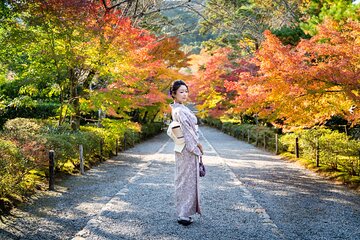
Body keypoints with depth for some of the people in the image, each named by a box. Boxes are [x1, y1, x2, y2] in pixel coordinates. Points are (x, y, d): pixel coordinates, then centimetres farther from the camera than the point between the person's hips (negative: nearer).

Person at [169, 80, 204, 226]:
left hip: (182, 149, 10)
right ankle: (184, 215, 2)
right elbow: (187, 131, -20)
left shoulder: (176, 109, 12)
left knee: (182, 180, 14)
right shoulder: (180, 111, -18)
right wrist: (197, 145, -9)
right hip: (188, 150, -10)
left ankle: (182, 212, 23)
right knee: (187, 180, -4)